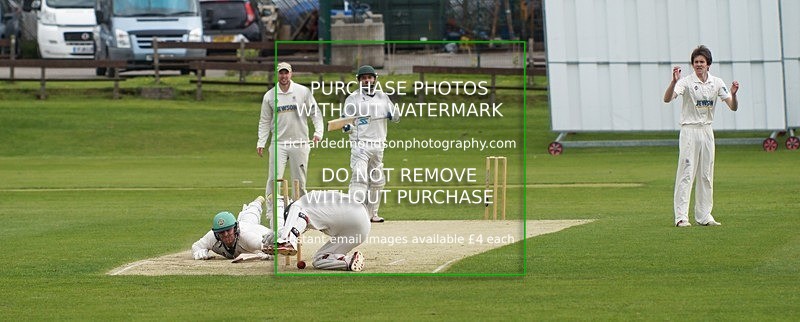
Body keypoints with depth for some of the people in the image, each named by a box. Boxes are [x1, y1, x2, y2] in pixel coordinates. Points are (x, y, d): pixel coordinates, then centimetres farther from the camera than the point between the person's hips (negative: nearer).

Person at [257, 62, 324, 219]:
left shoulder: (303, 92, 3)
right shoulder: (269, 96, 6)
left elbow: (315, 113, 4)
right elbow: (265, 122, 11)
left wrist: (318, 132, -12)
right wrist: (261, 142, 1)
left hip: (300, 143, 0)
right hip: (278, 144, 0)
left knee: (299, 181, 2)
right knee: (274, 179, -9)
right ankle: (271, 211, -8)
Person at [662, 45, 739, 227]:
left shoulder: (717, 83, 5)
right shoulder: (686, 82, -8)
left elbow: (733, 107, 2)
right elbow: (667, 98, -24)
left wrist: (733, 95, -19)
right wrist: (674, 82, -42)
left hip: (707, 131, 5)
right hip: (689, 131, -5)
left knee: (706, 175, 7)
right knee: (686, 173, -10)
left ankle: (704, 216, 14)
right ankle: (681, 217, -12)